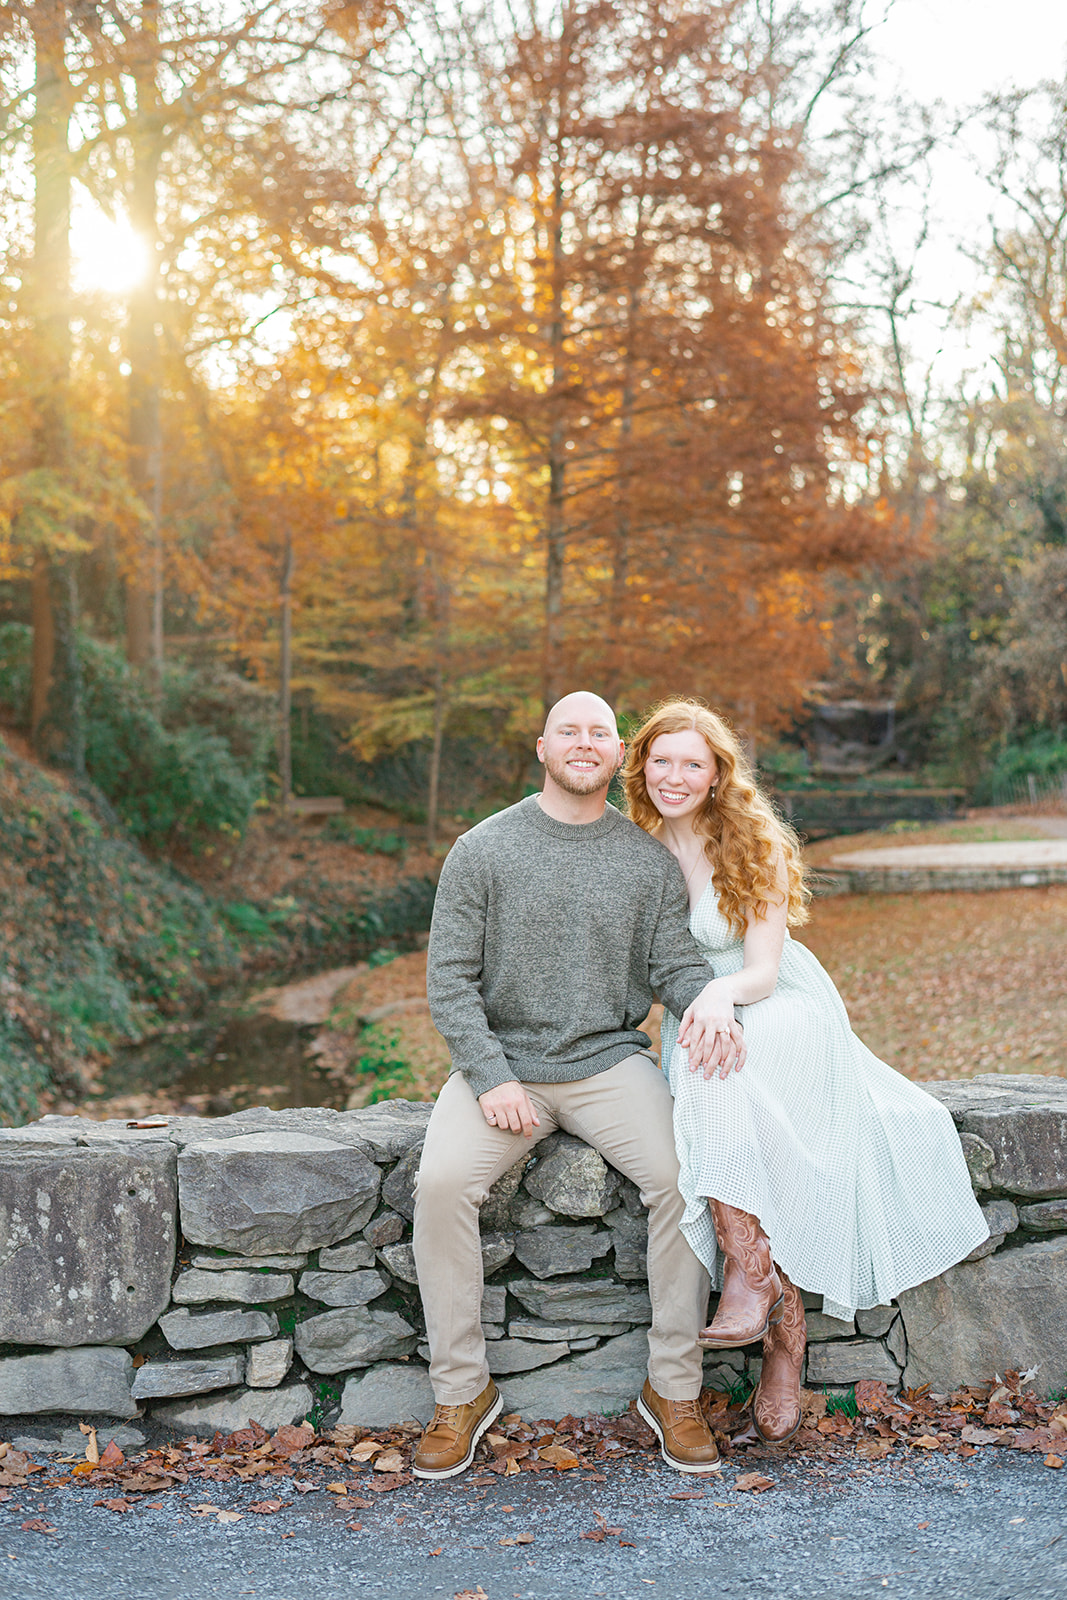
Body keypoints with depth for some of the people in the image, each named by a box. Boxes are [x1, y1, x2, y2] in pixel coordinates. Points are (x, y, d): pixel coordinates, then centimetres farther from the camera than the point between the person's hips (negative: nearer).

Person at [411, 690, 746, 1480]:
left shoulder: (650, 860, 7)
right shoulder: (483, 849, 1)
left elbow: (677, 962, 4)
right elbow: (450, 978, -1)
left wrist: (708, 999, -21)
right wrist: (490, 1078, -13)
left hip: (610, 1060, 1)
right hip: (501, 1059, -1)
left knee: (685, 1174, -24)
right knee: (440, 1182, -26)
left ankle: (674, 1389, -7)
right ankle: (462, 1392, -8)